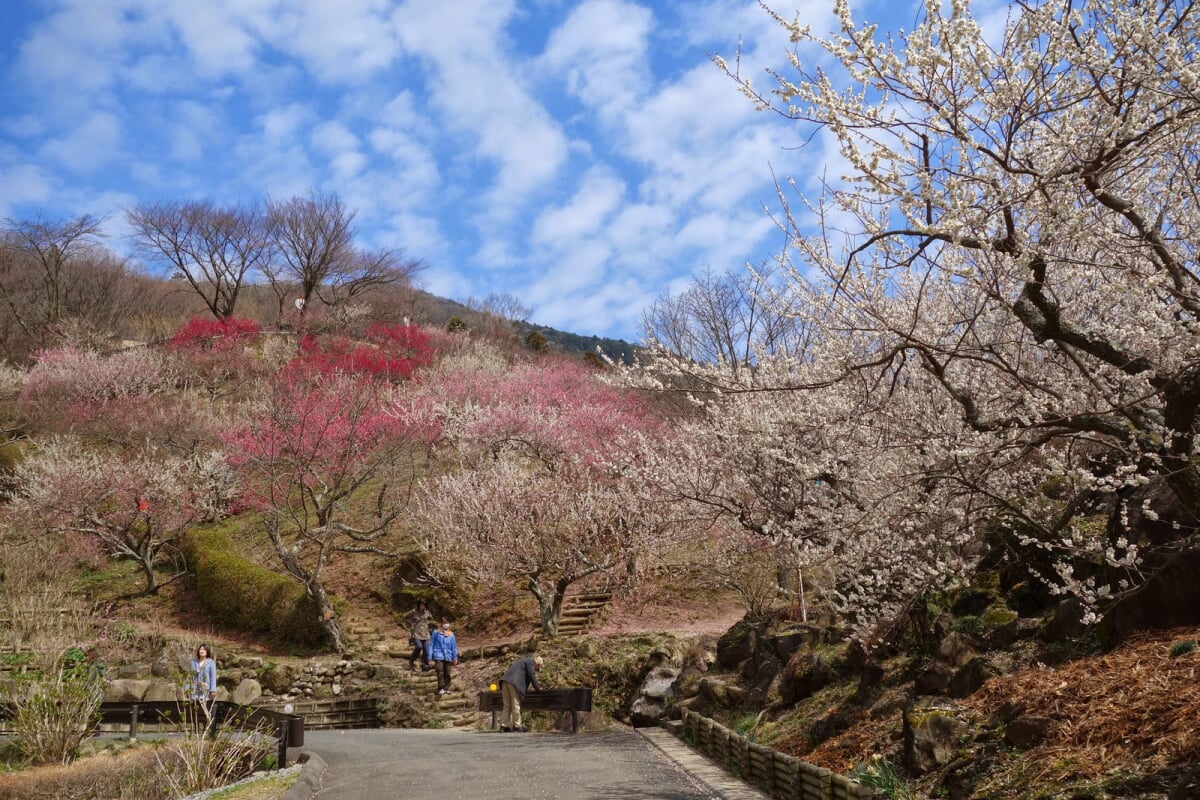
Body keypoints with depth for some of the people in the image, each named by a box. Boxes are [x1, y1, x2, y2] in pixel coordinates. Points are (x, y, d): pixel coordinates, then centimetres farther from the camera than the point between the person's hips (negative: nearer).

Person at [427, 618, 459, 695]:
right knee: (440, 672, -13)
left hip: (448, 656, 3)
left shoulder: (451, 634, 6)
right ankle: (441, 688, -8)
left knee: (447, 673, 7)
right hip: (438, 656, -3)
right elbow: (431, 644, 3)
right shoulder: (436, 632, -1)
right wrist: (430, 656, 0)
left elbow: (454, 646, 11)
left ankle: (446, 688, 18)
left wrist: (455, 658, 10)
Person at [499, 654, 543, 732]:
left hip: (505, 681, 9)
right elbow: (532, 676, -1)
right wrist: (538, 688, 9)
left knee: (507, 706, 10)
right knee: (516, 705, -3)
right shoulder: (531, 662, 4)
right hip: (514, 682, -9)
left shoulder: (524, 660, 31)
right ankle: (517, 725, 1)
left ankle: (504, 725, 8)